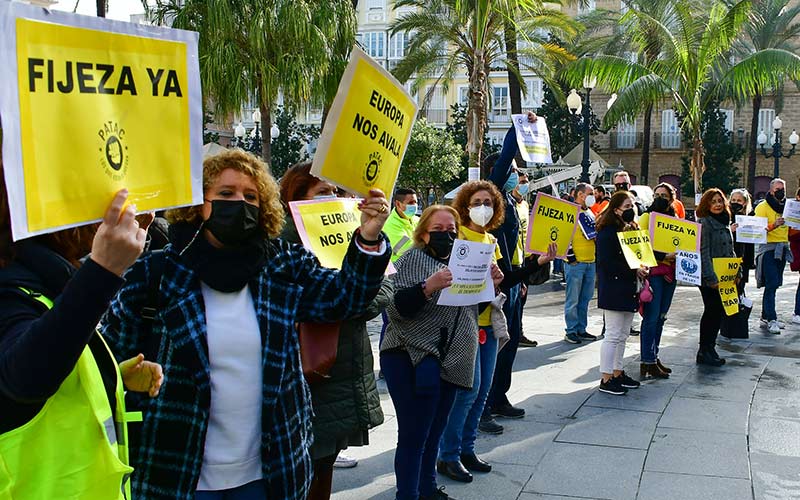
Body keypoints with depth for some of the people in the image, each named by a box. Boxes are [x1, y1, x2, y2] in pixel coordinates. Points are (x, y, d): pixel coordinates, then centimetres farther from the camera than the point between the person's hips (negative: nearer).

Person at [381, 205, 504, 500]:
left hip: (450, 361, 7)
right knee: (414, 436, -5)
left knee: (434, 432, 16)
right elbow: (396, 308, -18)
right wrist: (428, 286, -32)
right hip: (413, 361, -7)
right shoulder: (413, 259, -7)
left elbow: (469, 307, 23)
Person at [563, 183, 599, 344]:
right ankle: (571, 331, 5)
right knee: (573, 300, -2)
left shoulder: (590, 213, 17)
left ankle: (581, 329, 20)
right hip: (575, 263, -8)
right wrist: (570, 257, -15)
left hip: (591, 262, 8)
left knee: (585, 299, 12)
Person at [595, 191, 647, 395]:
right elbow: (607, 262, -20)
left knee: (623, 334, 14)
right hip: (613, 289, -9)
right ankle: (606, 379, 2)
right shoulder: (608, 231, -14)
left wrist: (642, 269, 1)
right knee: (613, 335, -5)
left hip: (628, 289, 9)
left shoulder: (632, 229, 15)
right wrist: (634, 271, -21)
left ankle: (617, 373, 24)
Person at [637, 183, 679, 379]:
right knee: (651, 318, -6)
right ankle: (648, 362, -1)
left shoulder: (675, 219, 15)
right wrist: (663, 256, -20)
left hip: (670, 273, 7)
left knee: (660, 317, 12)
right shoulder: (647, 217, -4)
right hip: (653, 272, -7)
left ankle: (653, 356, 21)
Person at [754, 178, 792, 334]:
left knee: (774, 284, 9)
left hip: (782, 249, 7)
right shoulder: (762, 207, -5)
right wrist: (774, 225, -28)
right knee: (771, 284, -12)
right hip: (768, 249, -7)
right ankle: (771, 319, -12)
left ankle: (765, 318, 15)